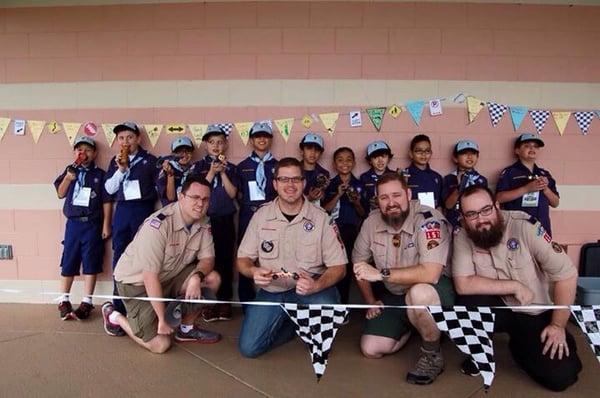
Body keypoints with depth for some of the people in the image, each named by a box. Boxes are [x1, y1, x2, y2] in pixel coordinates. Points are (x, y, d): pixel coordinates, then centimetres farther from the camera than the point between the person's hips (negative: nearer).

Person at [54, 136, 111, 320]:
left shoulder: (100, 174, 1)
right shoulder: (70, 170, 9)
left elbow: (106, 201, 0)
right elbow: (60, 194, 7)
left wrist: (106, 224, -5)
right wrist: (68, 178, -10)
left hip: (92, 224, -2)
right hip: (73, 223, 2)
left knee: (90, 263, 0)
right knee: (68, 262, 4)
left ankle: (86, 303, 5)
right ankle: (64, 301, 15)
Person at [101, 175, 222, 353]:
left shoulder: (203, 222, -8)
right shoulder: (159, 225, -30)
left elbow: (207, 258, -6)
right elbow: (150, 276, -28)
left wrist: (197, 276, -30)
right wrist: (162, 319, -24)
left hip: (170, 275, 7)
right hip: (137, 281, -6)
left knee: (213, 279, -14)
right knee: (160, 345, -11)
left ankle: (186, 328, 8)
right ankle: (114, 316, 15)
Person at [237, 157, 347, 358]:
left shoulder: (321, 218, -8)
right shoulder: (261, 215, -1)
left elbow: (338, 266, -8)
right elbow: (243, 259, 4)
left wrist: (316, 285, -28)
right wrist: (254, 271, -20)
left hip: (312, 290, -2)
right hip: (271, 291, 2)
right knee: (249, 348, -12)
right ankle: (292, 324, 18)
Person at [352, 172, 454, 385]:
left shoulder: (429, 219, -24)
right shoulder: (372, 222, -7)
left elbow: (430, 274, -36)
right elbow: (359, 262, 9)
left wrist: (381, 274, -31)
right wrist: (371, 302, 5)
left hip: (435, 291, -5)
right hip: (394, 296, 6)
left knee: (418, 293, -40)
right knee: (370, 349, -6)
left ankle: (432, 354, -10)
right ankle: (410, 326, 24)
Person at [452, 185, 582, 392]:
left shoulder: (524, 226, -20)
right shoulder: (462, 238, -14)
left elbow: (567, 275, -16)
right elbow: (463, 285, -23)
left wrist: (558, 325, -14)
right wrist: (515, 286, -23)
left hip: (538, 312, 0)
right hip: (500, 308, 1)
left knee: (560, 376, -16)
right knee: (469, 302, -30)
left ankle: (520, 345, 17)